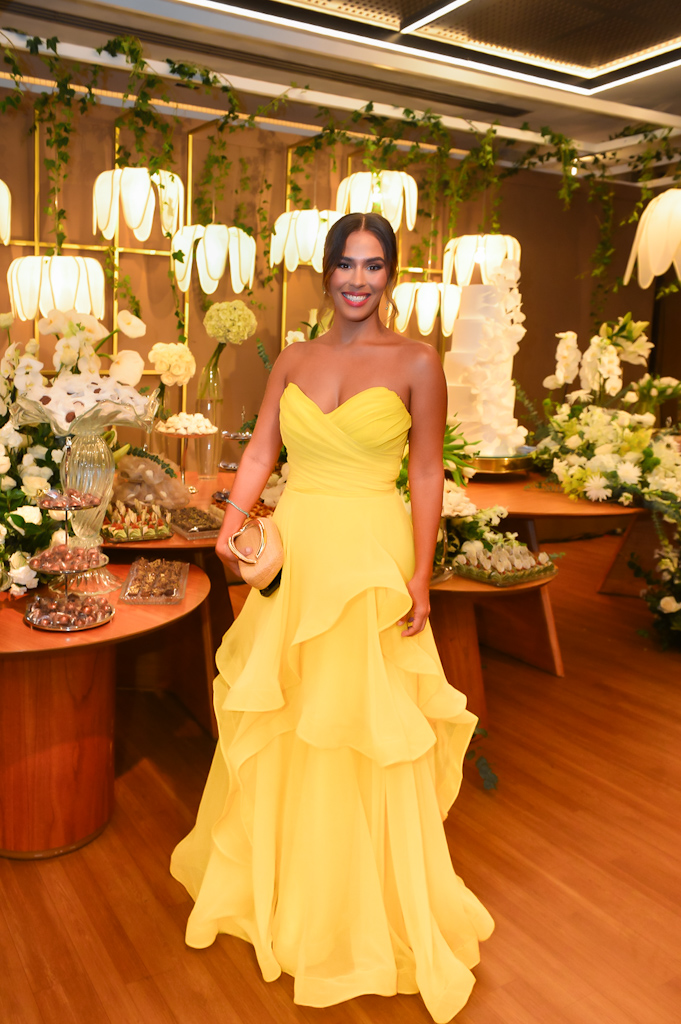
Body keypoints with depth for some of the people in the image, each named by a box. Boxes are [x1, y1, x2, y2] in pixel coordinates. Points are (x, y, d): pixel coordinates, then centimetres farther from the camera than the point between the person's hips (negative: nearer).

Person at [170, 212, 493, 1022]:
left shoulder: (415, 363, -2)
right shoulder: (293, 361, 9)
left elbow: (426, 475, -4)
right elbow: (261, 450, 6)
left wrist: (420, 574, -10)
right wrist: (230, 529, -8)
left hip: (372, 558, -4)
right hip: (293, 552, 4)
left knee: (369, 730, 5)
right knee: (277, 720, 15)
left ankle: (371, 907, 28)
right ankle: (273, 876, 40)